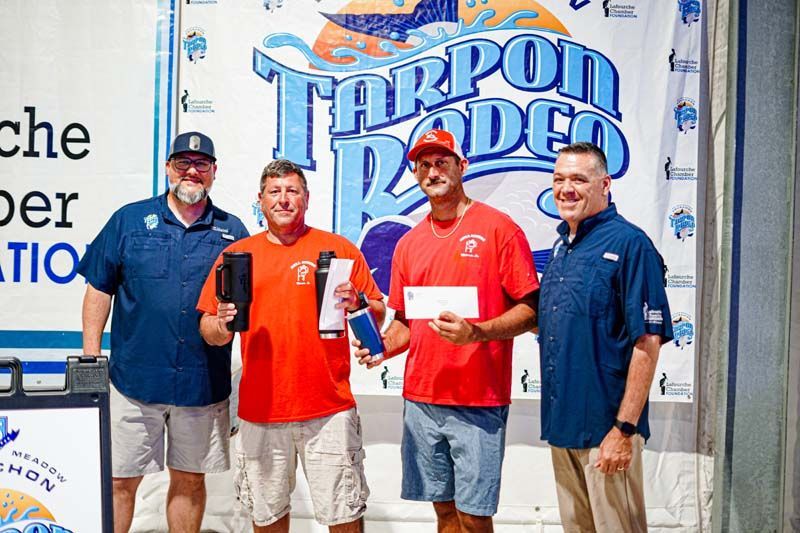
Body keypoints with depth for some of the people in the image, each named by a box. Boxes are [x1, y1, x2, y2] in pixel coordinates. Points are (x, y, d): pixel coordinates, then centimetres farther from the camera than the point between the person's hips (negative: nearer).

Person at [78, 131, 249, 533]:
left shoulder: (232, 231, 5)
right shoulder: (129, 220, 3)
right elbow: (99, 289, 4)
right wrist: (90, 358, 0)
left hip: (203, 383, 1)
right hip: (135, 377, -1)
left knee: (190, 480, 14)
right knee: (119, 480, 8)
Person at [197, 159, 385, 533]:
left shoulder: (339, 249, 1)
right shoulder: (237, 253, 8)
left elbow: (377, 315, 2)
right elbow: (209, 330, 9)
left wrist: (357, 305, -18)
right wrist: (220, 326, -13)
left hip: (329, 409, -2)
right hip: (259, 410, 2)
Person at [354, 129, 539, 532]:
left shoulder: (498, 228, -4)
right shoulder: (408, 243, 11)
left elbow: (530, 311, -7)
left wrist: (476, 332, -22)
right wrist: (381, 345, -3)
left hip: (479, 401, -4)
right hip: (420, 399, 5)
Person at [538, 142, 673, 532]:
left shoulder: (629, 244, -13)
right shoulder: (561, 244, 10)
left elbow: (647, 342, -17)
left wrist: (625, 429, -19)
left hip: (605, 427, -7)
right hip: (560, 424, 7)